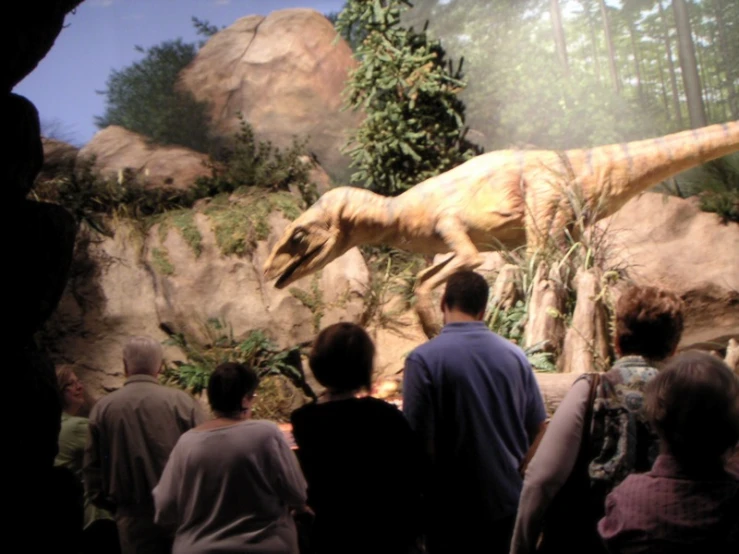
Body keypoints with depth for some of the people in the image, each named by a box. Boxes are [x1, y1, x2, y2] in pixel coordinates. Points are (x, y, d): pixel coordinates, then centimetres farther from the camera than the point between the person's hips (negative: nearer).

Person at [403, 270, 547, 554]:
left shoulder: (423, 359, -15)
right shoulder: (515, 355, -2)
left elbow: (421, 440, -16)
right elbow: (537, 429, 5)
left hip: (453, 508, -4)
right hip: (509, 499, 4)